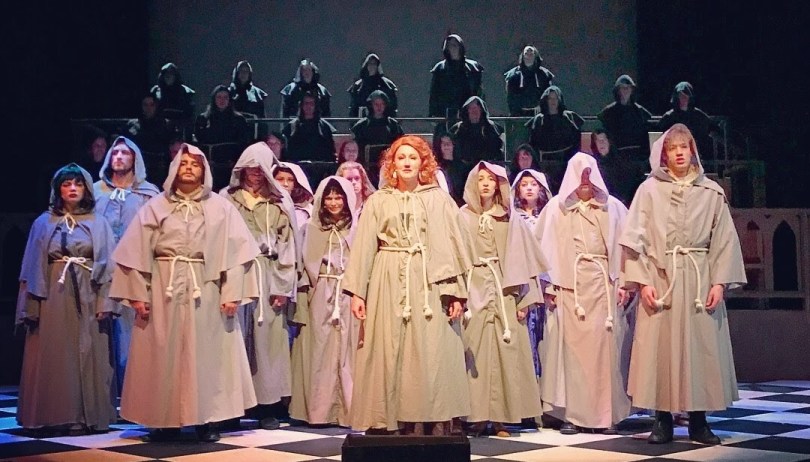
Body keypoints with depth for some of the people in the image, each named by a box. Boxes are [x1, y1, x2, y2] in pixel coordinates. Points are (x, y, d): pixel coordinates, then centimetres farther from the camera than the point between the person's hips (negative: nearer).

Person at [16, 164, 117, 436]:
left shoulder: (98, 224, 7)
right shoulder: (43, 223, 9)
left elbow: (107, 265, 2)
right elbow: (33, 268, 6)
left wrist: (105, 303, -9)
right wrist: (31, 307, -2)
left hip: (88, 298, 0)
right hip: (53, 297, 1)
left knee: (88, 356, -1)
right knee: (53, 357, 0)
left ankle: (87, 416, 4)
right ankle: (53, 416, 5)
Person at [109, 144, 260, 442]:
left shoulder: (221, 207, 5)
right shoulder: (155, 207, 6)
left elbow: (237, 251, -1)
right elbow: (136, 252, 2)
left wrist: (231, 293, -8)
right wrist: (138, 294, -5)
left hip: (206, 291, 0)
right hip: (164, 290, 0)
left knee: (205, 353, 3)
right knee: (164, 355, 3)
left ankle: (206, 419, 10)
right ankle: (165, 420, 11)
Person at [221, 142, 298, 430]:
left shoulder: (280, 202, 9)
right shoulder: (226, 198, 10)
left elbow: (287, 245, 4)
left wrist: (283, 287, -4)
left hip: (268, 275, 0)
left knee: (267, 337, -2)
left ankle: (266, 406, 2)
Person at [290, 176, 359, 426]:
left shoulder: (357, 227, 5)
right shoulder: (313, 228, 12)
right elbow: (309, 262, 9)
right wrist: (320, 283, -1)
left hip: (350, 294, -1)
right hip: (322, 296, 1)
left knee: (347, 351, -3)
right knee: (321, 351, -1)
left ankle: (349, 411, 0)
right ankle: (319, 411, 0)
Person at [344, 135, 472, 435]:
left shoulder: (439, 200, 8)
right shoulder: (378, 201, 10)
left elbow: (452, 247, 4)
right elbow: (363, 247, 6)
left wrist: (456, 293, -4)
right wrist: (356, 292, -3)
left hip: (428, 285, -1)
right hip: (387, 285, 1)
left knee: (429, 357, -4)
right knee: (386, 356, 0)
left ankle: (431, 426, 0)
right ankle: (385, 426, 3)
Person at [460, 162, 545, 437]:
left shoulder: (510, 218, 10)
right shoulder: (464, 217, 7)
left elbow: (520, 258, 7)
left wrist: (523, 299, -1)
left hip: (503, 290, 1)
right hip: (474, 290, -1)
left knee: (504, 351, -3)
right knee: (475, 351, -4)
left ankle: (501, 417, 1)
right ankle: (477, 417, -1)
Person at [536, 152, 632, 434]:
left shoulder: (612, 208, 11)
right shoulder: (556, 208, 9)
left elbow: (623, 246, 6)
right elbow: (548, 249, 5)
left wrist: (624, 283, -3)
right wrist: (549, 286, -3)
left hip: (604, 285, 1)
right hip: (570, 286, -1)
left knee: (605, 347, -2)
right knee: (571, 347, -3)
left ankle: (607, 413, 3)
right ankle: (571, 414, 0)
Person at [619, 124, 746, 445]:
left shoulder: (711, 192, 8)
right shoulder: (649, 190, 4)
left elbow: (725, 240, 5)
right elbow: (635, 239, 0)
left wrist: (720, 282, -5)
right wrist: (642, 281, -9)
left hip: (700, 278, 1)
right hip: (660, 277, -1)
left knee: (700, 346, 1)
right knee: (660, 347, -1)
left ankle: (698, 420, 10)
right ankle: (663, 421, 6)